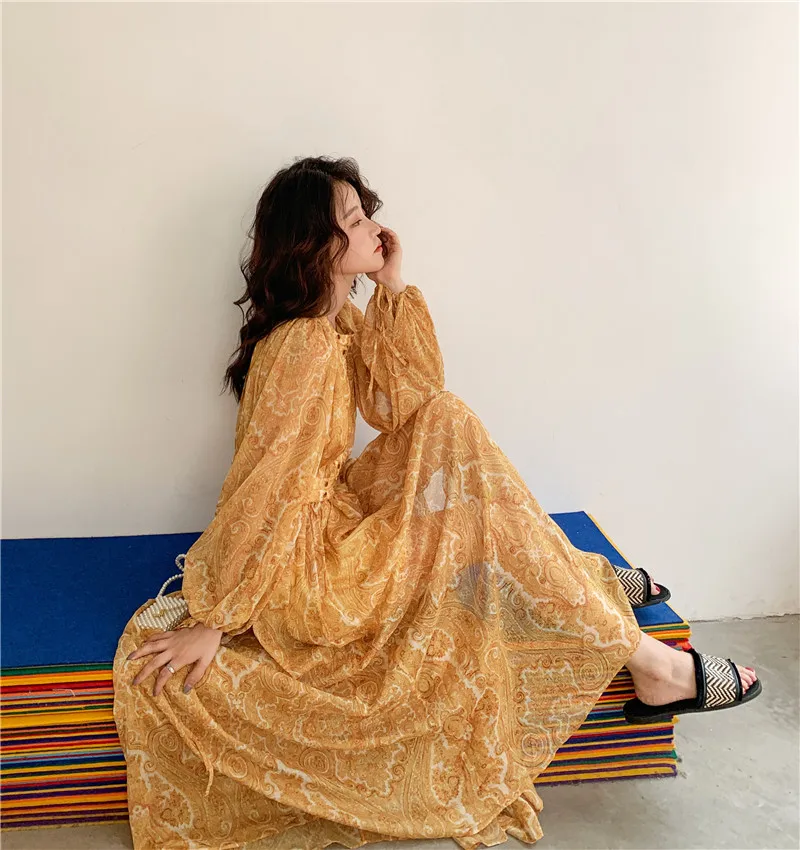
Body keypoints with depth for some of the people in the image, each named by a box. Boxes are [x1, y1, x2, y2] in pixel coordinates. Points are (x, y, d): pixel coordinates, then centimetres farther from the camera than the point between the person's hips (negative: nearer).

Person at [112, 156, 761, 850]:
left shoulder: (340, 320, 4)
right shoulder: (302, 345, -24)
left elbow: (409, 403, -1)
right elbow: (261, 488, -25)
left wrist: (395, 287, -7)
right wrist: (212, 621, -22)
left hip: (331, 521, 9)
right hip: (300, 567, -9)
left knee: (441, 428, 2)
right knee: (469, 507, -16)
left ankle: (580, 580, 7)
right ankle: (647, 662, -7)